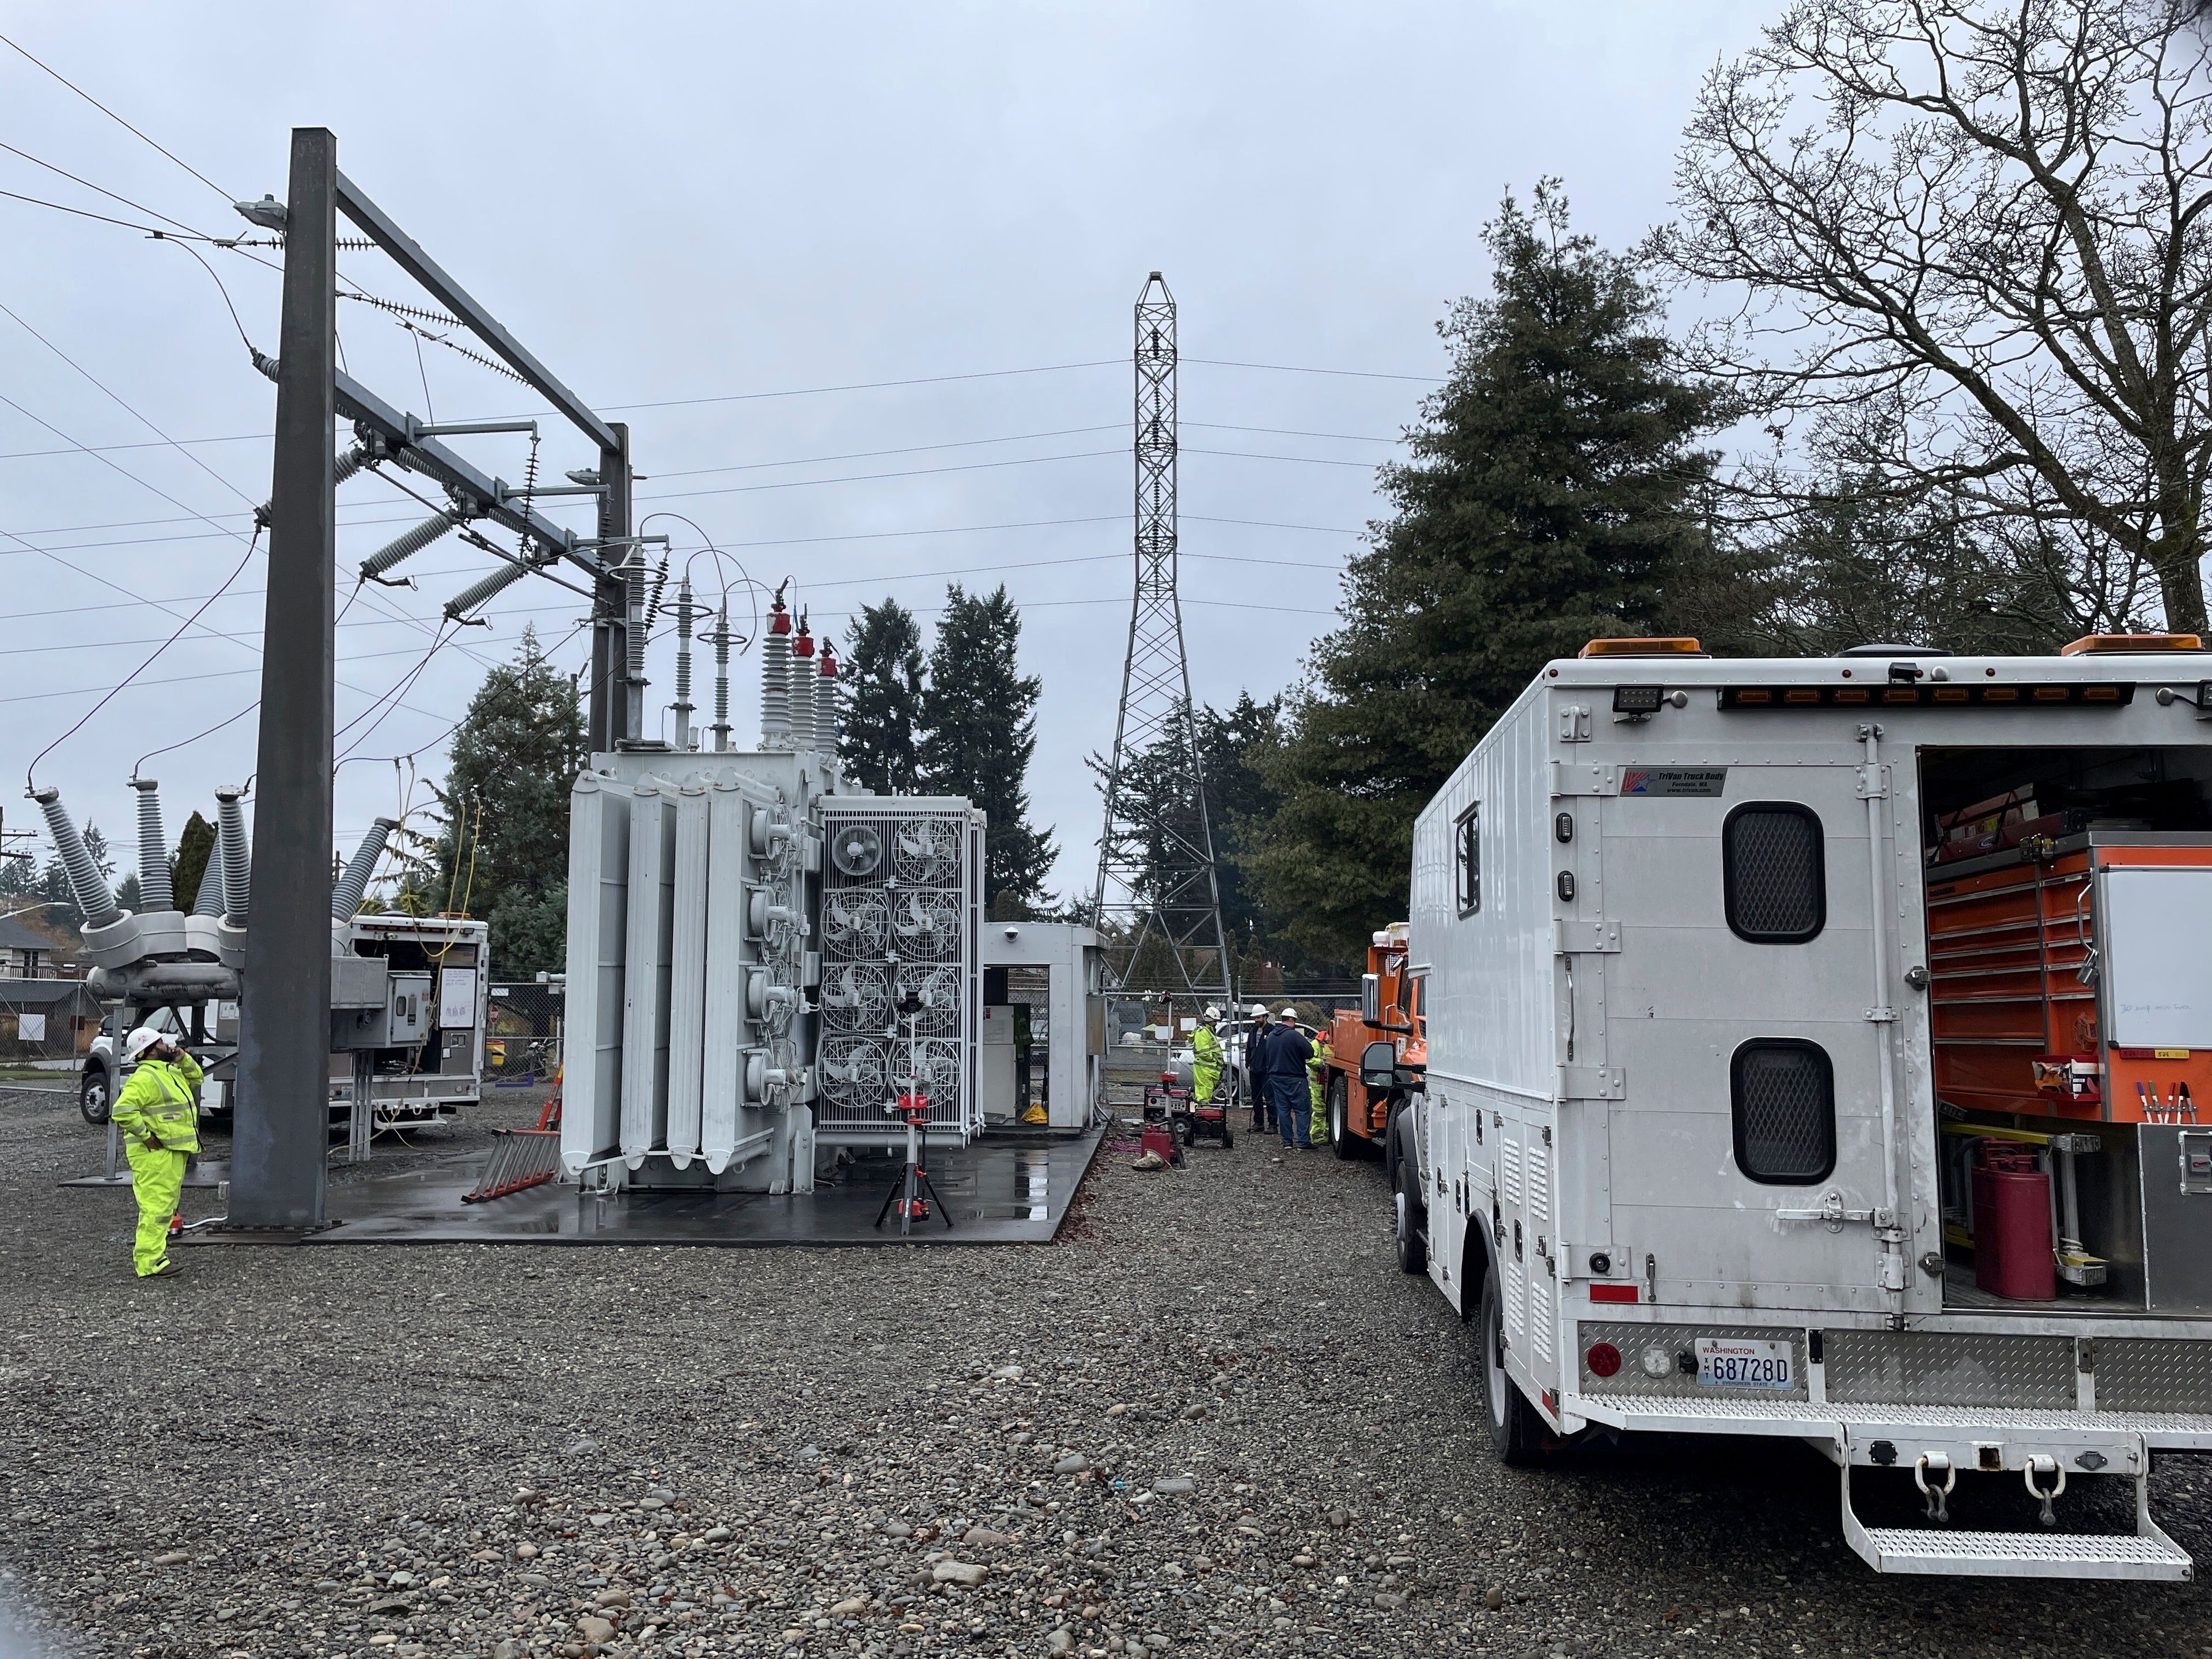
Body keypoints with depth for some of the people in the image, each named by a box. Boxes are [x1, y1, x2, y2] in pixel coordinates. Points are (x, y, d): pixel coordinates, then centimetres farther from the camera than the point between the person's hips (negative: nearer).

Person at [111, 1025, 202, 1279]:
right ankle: (150, 1263, -9)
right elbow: (123, 1109, -27)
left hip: (173, 1151, 10)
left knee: (166, 1204, 18)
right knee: (156, 1205, -10)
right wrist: (146, 1136, -20)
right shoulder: (145, 1077, -17)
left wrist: (183, 1059, 10)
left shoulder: (169, 1071, 14)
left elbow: (195, 1078, 29)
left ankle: (144, 1249, 29)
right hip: (155, 1153, -10)